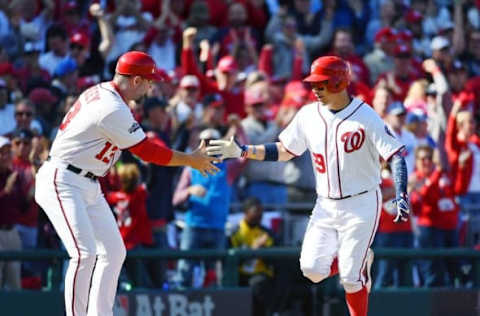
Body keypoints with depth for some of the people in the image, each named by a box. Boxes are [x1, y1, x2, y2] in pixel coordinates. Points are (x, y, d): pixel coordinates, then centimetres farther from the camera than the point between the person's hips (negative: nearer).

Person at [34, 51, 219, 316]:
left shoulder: (99, 92, 9)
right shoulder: (113, 110, -21)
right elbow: (147, 152, -16)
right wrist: (192, 160, -6)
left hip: (88, 186, 11)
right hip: (63, 182, -11)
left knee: (113, 251, 10)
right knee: (85, 253, -20)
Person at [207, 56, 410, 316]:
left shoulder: (365, 116, -14)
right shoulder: (309, 115, 2)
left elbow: (395, 156, -16)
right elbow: (283, 151, 10)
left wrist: (401, 196, -30)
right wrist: (242, 151, -1)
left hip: (361, 204, -5)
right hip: (326, 205, 5)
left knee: (350, 277, -7)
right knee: (313, 269, -7)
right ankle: (360, 260, 22)